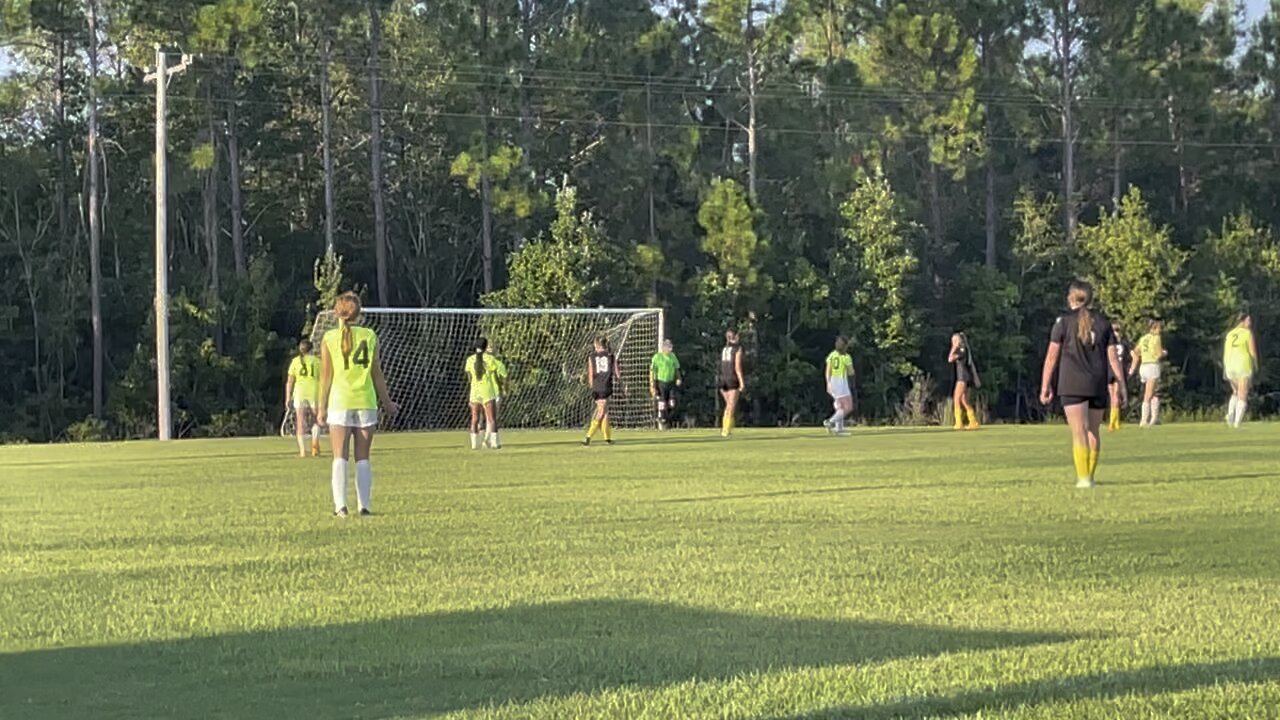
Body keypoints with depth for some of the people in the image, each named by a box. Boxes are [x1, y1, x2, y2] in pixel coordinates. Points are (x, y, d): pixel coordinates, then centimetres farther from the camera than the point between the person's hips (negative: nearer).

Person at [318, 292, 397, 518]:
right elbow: (377, 373, 5)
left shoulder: (329, 338, -1)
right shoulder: (370, 336, 2)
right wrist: (387, 401, 15)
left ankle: (340, 505, -11)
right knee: (363, 458, 7)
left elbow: (326, 376, -1)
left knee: (340, 457, -1)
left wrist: (322, 407, 5)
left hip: (339, 401, -1)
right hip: (366, 401, 1)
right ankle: (365, 505, 3)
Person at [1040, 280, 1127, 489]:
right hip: (1098, 385, 3)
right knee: (1093, 431, 15)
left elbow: (1052, 356, -3)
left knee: (1079, 432, -4)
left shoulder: (1064, 321, -1)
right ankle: (1090, 476, 20)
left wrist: (1045, 386, 2)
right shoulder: (1102, 322, 8)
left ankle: (1083, 478, -10)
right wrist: (1121, 385, 9)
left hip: (1072, 385, -3)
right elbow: (1112, 356, 5)